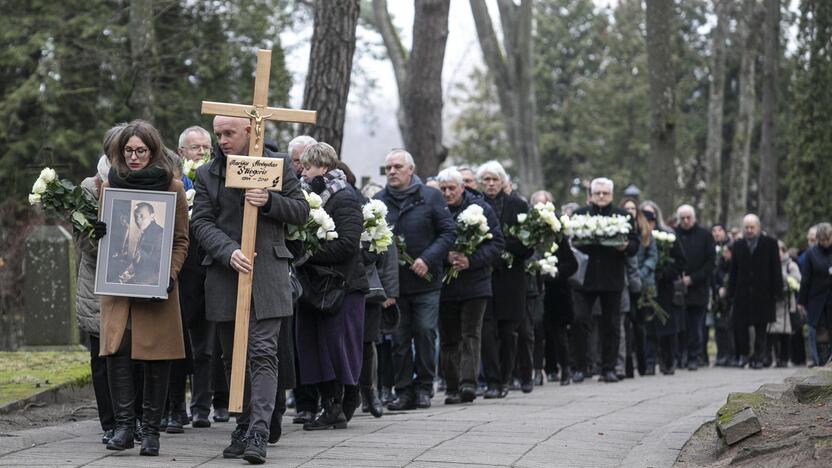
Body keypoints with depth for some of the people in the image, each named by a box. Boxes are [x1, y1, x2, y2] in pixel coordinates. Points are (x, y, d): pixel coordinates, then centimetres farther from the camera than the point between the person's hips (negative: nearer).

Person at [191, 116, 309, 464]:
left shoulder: (278, 165, 7)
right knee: (233, 357, 8)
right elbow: (201, 223, 1)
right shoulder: (207, 174, 10)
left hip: (268, 273, -2)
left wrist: (270, 202, -11)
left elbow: (301, 211, 8)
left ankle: (258, 434, -18)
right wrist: (229, 252, -16)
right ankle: (244, 426, 17)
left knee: (263, 353, -11)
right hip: (224, 274, 3)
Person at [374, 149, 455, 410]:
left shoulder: (430, 197, 1)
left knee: (425, 332, -3)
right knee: (400, 337, 4)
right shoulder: (379, 201, 6)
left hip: (426, 280, -2)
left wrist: (427, 259, -13)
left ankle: (424, 387, 9)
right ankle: (404, 391, 9)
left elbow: (448, 232, -1)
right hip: (394, 281, 2)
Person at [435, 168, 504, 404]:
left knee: (471, 334, -8)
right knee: (449, 338, 5)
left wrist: (471, 261, -15)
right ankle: (452, 387, 11)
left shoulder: (482, 209, 0)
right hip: (444, 285, 2)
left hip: (474, 283, -2)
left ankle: (468, 383, -14)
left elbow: (496, 244, -2)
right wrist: (445, 257, -18)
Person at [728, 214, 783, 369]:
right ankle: (742, 355, 12)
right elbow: (733, 271, 9)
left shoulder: (770, 244, 3)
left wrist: (776, 291, -5)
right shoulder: (738, 245, 10)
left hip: (763, 294, -2)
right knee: (739, 326, -4)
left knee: (761, 327, 2)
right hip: (742, 294, 2)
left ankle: (758, 358, 9)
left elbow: (776, 269, 1)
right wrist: (731, 292, 3)